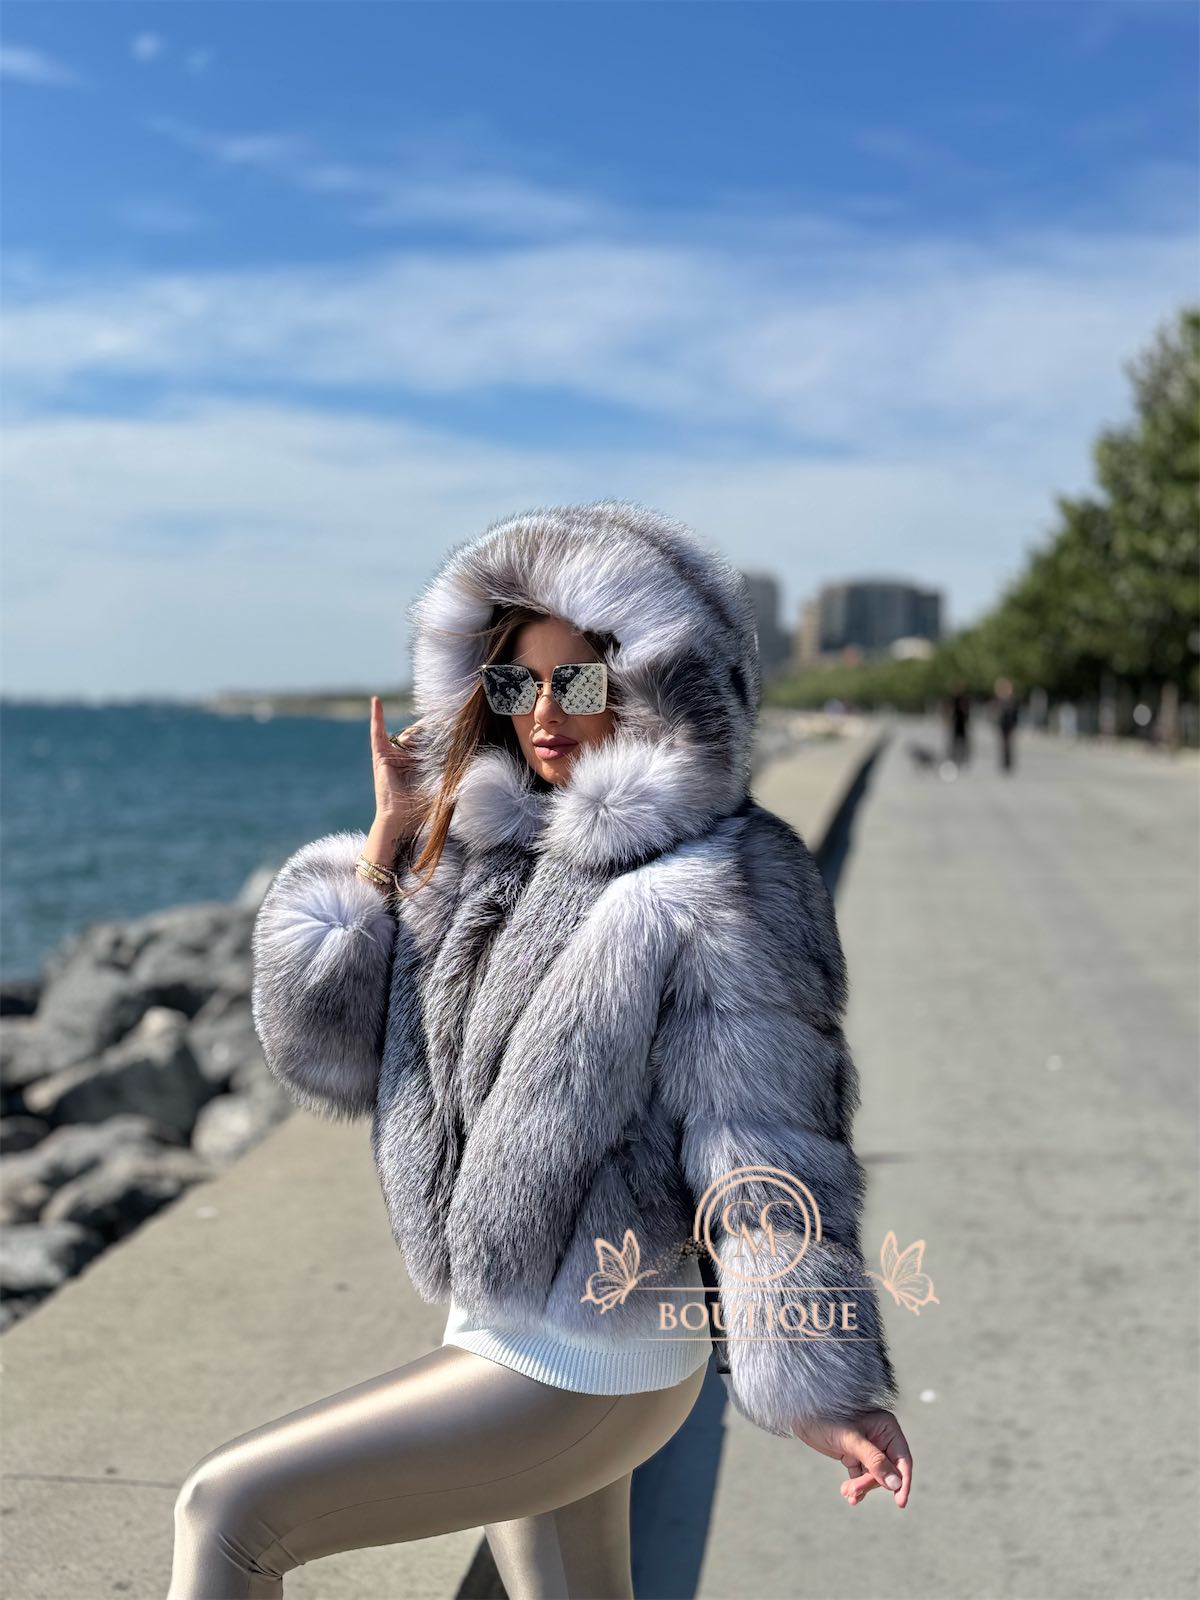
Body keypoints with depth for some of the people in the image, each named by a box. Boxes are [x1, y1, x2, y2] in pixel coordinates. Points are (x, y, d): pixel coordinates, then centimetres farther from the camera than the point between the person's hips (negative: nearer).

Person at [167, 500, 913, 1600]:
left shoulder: (719, 890, -17)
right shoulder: (478, 850, 4)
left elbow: (765, 1147, -19)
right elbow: (324, 1044, 2)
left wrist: (822, 1386, -23)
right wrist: (385, 844, -4)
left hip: (590, 1370, -8)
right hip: (510, 1332, 8)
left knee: (229, 1507, -9)